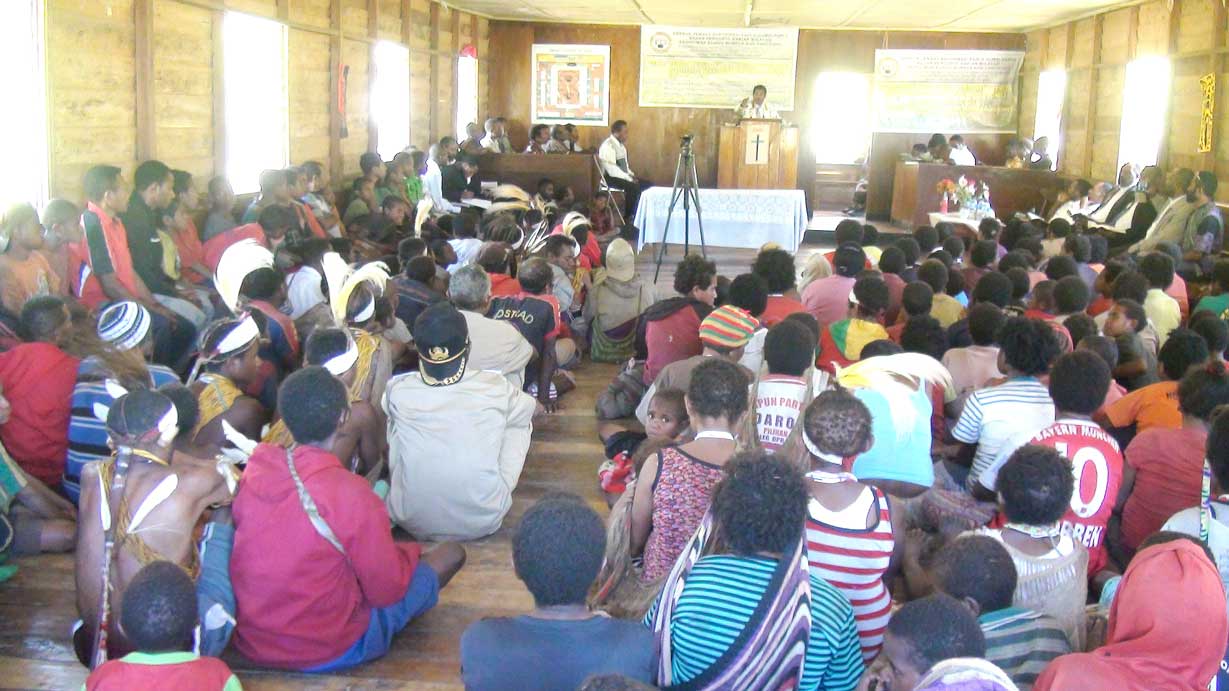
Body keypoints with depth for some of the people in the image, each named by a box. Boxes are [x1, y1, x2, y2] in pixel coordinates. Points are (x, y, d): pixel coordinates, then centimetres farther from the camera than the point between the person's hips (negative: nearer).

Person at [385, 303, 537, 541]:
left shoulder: (398, 391, -12)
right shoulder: (496, 388, -12)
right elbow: (528, 406, 13)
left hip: (414, 524, 1)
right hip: (483, 523, -1)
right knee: (520, 421, 15)